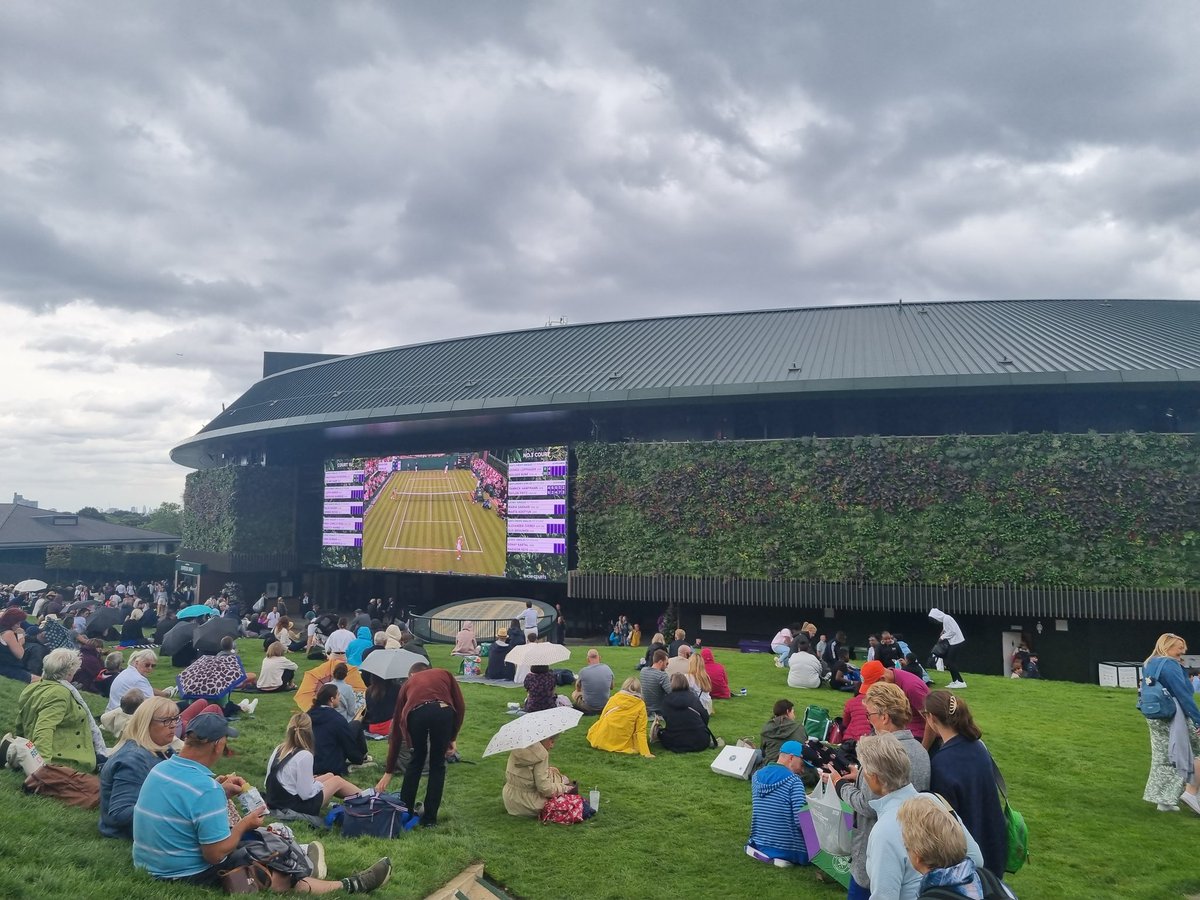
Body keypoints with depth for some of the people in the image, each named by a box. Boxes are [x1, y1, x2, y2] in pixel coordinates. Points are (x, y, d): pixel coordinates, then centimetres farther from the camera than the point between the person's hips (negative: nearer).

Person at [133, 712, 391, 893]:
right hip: (188, 878, -9)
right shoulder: (206, 789, -29)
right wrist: (245, 824, -9)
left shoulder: (160, 769, -1)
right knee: (281, 880, 5)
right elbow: (216, 854, -25)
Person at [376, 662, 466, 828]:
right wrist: (453, 737, 28)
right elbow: (460, 706, 19)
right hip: (443, 711, -1)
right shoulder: (444, 674, 36)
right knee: (437, 764, 20)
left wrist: (388, 772, 41)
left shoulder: (408, 683, 36)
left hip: (416, 713, 1)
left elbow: (396, 729, 37)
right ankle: (429, 819, 24)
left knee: (416, 760, 27)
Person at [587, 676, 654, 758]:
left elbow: (602, 717, 8)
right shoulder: (641, 705, -6)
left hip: (602, 741, 2)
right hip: (623, 745, -2)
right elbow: (641, 730, -9)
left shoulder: (613, 698, -1)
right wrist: (646, 753, -8)